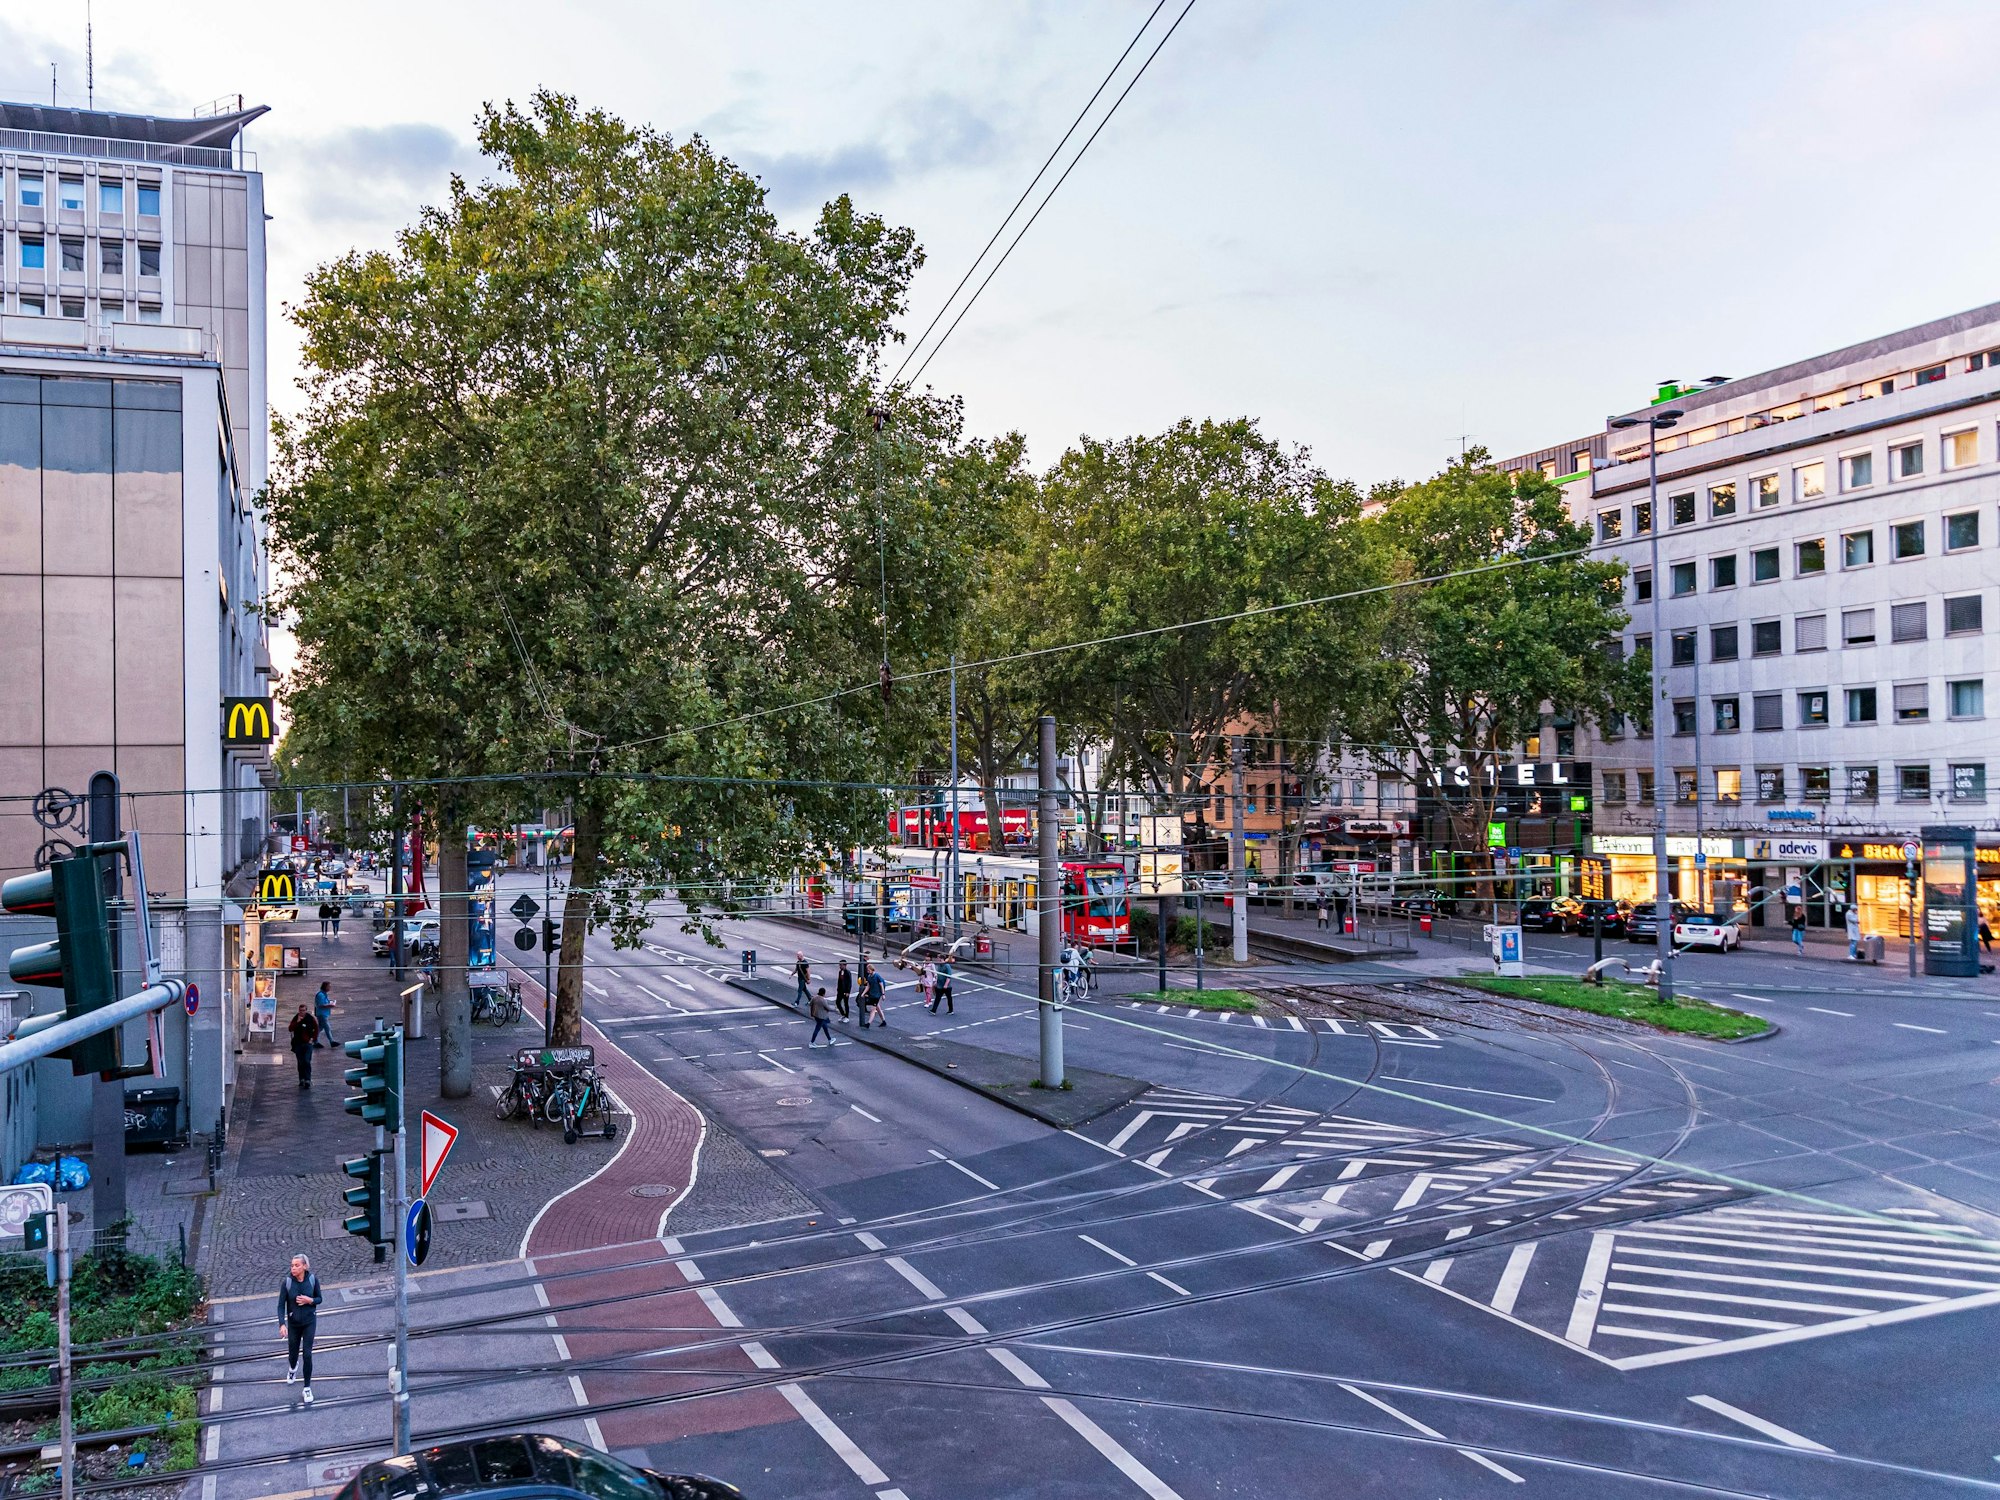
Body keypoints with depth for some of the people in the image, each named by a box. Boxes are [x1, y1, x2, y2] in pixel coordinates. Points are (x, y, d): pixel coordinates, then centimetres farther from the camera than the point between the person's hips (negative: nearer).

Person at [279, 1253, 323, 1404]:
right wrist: (282, 1324, -25)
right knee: (293, 1354, 16)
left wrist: (309, 1300, -23)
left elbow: (319, 1298, -2)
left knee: (307, 1354, -6)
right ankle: (293, 1368, 54)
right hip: (293, 1323, 1)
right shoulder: (287, 1282, -18)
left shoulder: (313, 1279, -15)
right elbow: (281, 1305, -13)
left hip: (309, 1322, -1)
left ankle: (307, 1388, 9)